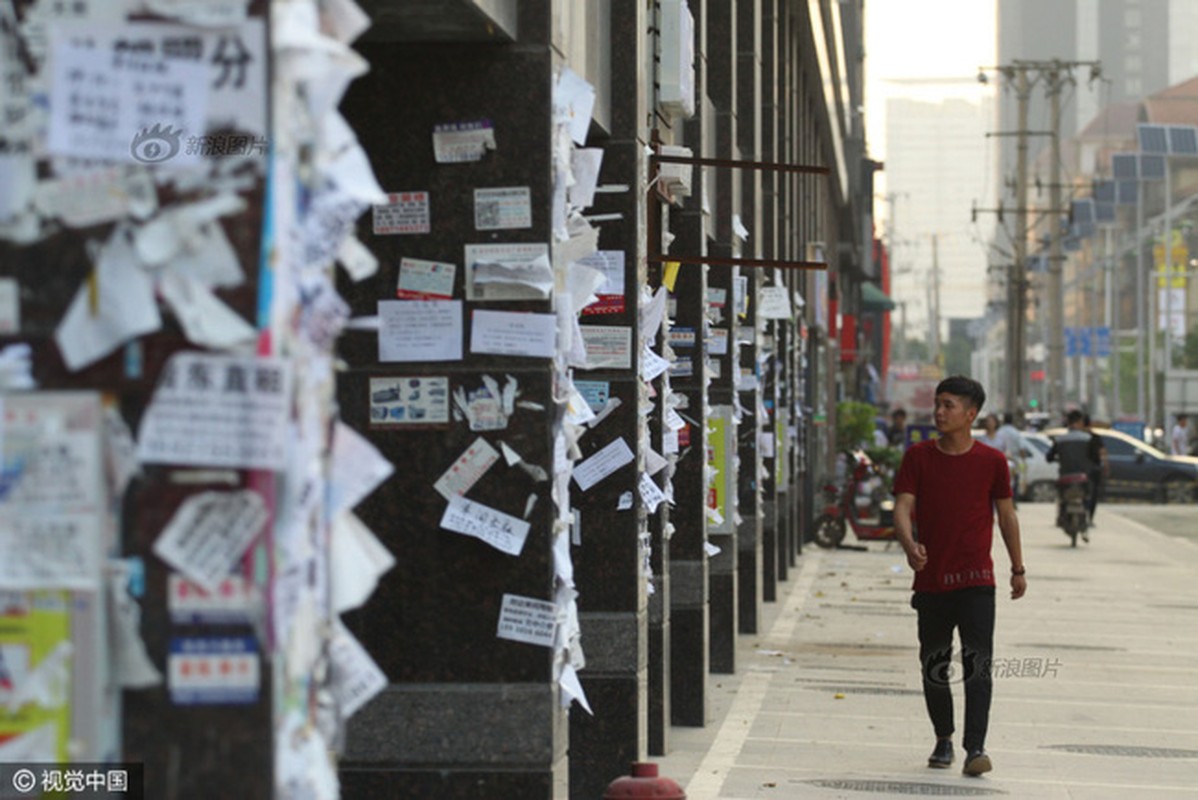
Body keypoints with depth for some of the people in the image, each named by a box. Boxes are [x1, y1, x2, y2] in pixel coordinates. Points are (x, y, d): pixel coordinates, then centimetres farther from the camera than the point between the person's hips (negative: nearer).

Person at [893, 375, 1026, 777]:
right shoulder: (918, 457, 1)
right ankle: (943, 740, 28)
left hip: (976, 582, -2)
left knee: (978, 664, -12)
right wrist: (909, 546, -27)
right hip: (931, 581, 2)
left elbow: (1006, 515, 11)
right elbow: (902, 507, -7)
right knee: (933, 667, 10)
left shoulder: (992, 461, 1)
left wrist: (1018, 569, 15)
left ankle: (976, 748, -15)